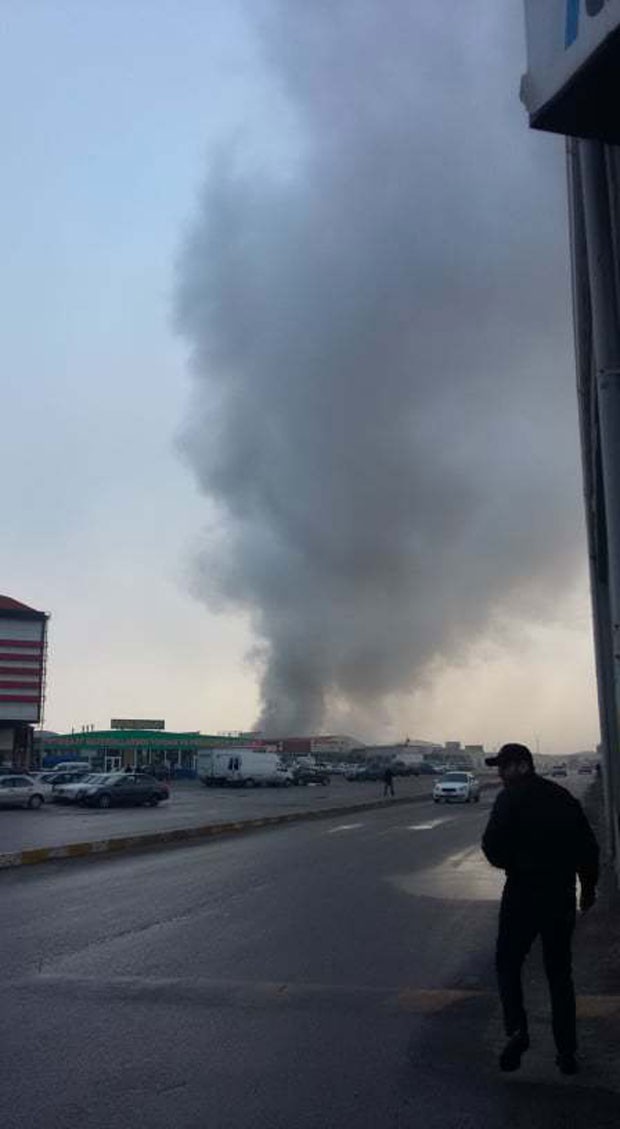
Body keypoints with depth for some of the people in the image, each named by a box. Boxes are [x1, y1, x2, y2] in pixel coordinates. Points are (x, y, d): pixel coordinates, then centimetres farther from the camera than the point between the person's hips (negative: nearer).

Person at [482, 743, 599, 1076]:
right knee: (560, 973, 13)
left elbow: (493, 845, -16)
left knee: (508, 963, 9)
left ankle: (517, 1029, -7)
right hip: (561, 896, 5)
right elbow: (589, 846, 10)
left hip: (523, 893, -5)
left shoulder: (511, 798, -10)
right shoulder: (563, 796, 8)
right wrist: (588, 887, 20)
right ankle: (567, 1051, 14)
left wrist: (510, 864, 4)